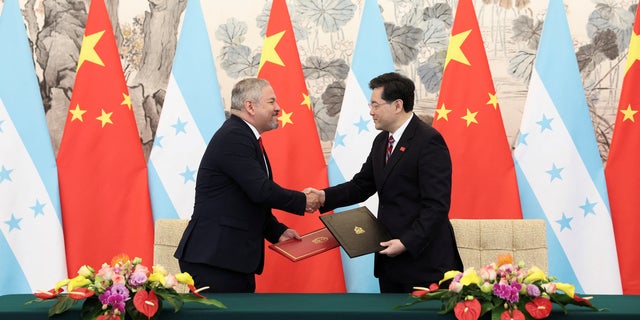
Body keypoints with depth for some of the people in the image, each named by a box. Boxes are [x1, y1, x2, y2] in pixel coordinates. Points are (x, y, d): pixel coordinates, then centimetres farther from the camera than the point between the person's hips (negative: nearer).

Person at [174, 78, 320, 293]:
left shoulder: (244, 137, 17)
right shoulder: (233, 137, -15)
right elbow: (261, 190, -22)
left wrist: (277, 231, 11)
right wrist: (303, 201, -9)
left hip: (236, 258, 10)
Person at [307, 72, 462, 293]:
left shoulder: (429, 141, -15)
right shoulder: (381, 141, 14)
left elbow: (436, 205, -19)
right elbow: (361, 185, 15)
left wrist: (407, 242, -23)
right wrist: (325, 196, -1)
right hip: (389, 259, 8)